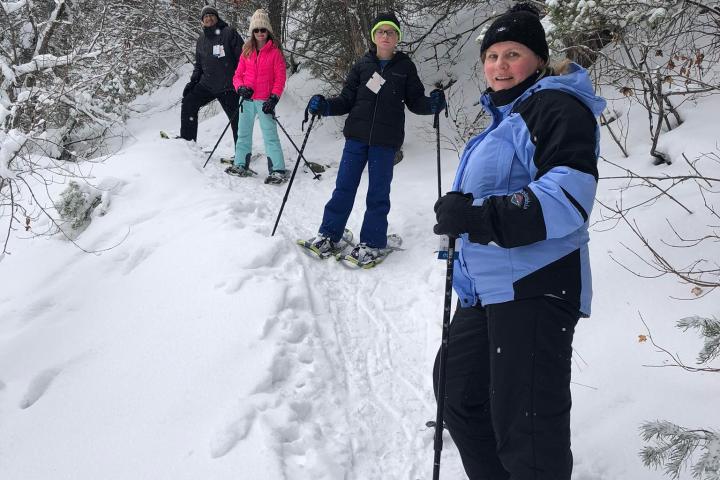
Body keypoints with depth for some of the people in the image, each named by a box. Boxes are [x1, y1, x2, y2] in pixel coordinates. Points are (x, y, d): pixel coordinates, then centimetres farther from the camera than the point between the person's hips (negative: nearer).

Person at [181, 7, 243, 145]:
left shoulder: (229, 33, -3)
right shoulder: (201, 40, 12)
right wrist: (193, 81, 5)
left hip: (228, 86, -5)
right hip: (207, 84, 5)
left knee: (236, 119, 0)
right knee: (188, 103, -10)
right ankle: (187, 140, -1)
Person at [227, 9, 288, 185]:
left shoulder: (275, 52, -2)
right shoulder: (246, 52, 10)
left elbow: (280, 78, -4)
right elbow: (238, 75, 10)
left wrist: (274, 98, -15)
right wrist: (241, 88, -11)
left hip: (264, 101, -5)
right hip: (247, 100, 5)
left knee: (270, 136, -9)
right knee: (243, 134, 13)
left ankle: (277, 170, -9)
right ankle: (241, 165, 24)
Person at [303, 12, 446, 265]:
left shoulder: (405, 67, 4)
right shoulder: (362, 65, 7)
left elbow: (415, 101, 7)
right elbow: (347, 99, 8)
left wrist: (432, 104, -13)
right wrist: (325, 105, -8)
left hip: (386, 140, -1)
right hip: (357, 136, 1)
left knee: (378, 191, 4)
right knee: (344, 186, 4)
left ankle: (372, 242, 14)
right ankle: (328, 234, 15)